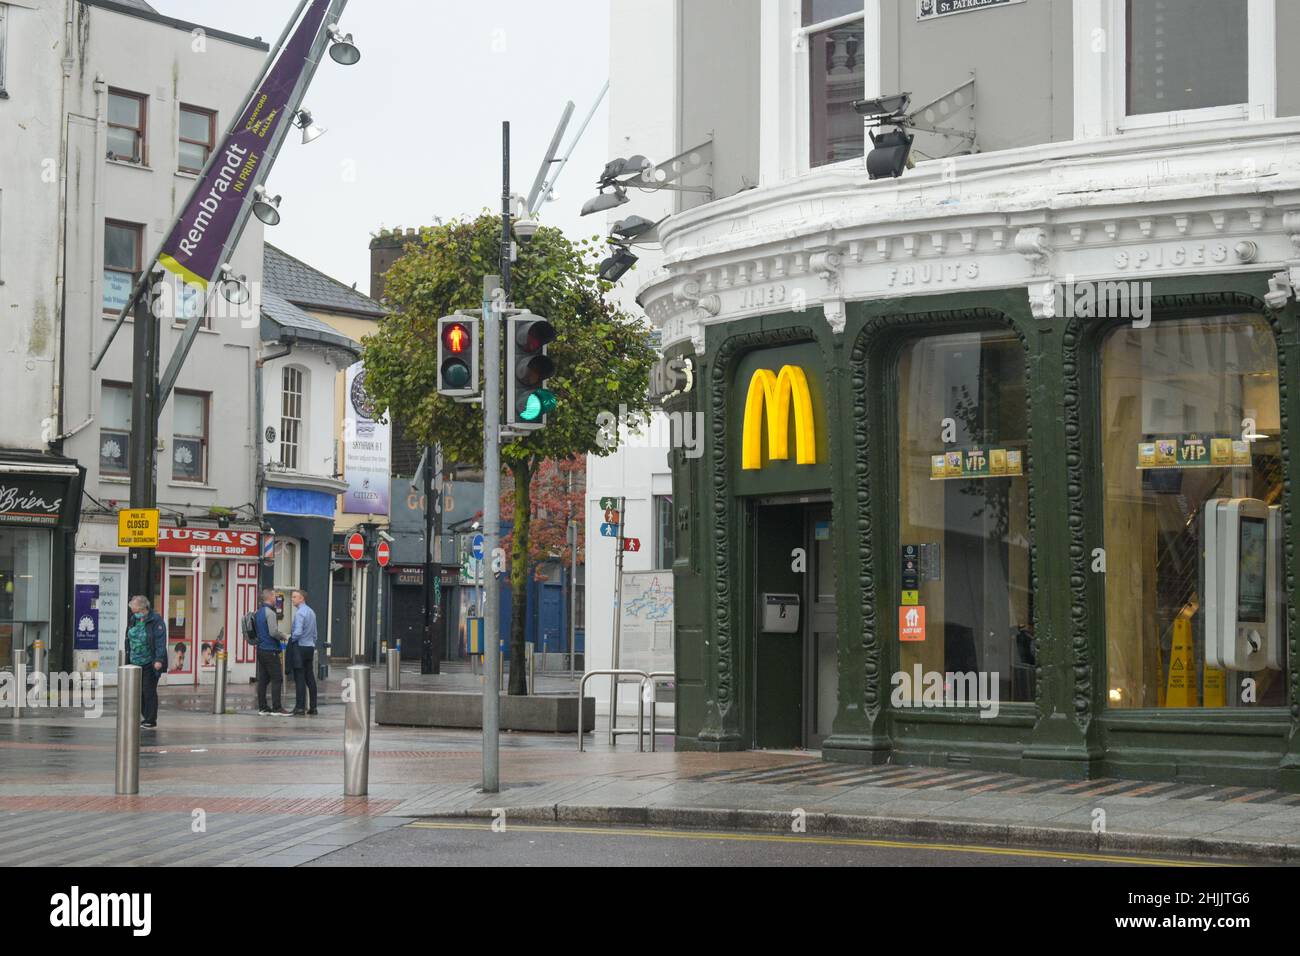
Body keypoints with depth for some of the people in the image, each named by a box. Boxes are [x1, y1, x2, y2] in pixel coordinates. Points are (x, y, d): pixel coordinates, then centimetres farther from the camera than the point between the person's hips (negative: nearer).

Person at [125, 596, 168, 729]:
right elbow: (128, 640, 18)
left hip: (149, 664, -7)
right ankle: (144, 717, 14)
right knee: (138, 691, 6)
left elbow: (160, 642, -16)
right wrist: (128, 659, 16)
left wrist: (159, 659, -24)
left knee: (149, 691, -3)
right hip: (135, 663, 7)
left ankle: (150, 720, 4)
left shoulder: (156, 621, -10)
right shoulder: (133, 620, 11)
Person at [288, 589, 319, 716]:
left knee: (299, 678, -6)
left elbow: (298, 632, -23)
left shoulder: (299, 613, -14)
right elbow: (315, 633, 18)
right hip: (310, 647, 8)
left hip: (300, 647, -8)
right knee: (310, 678, 9)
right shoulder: (311, 612, 13)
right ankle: (313, 707, 9)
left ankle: (300, 707, -6)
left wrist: (290, 639, -6)